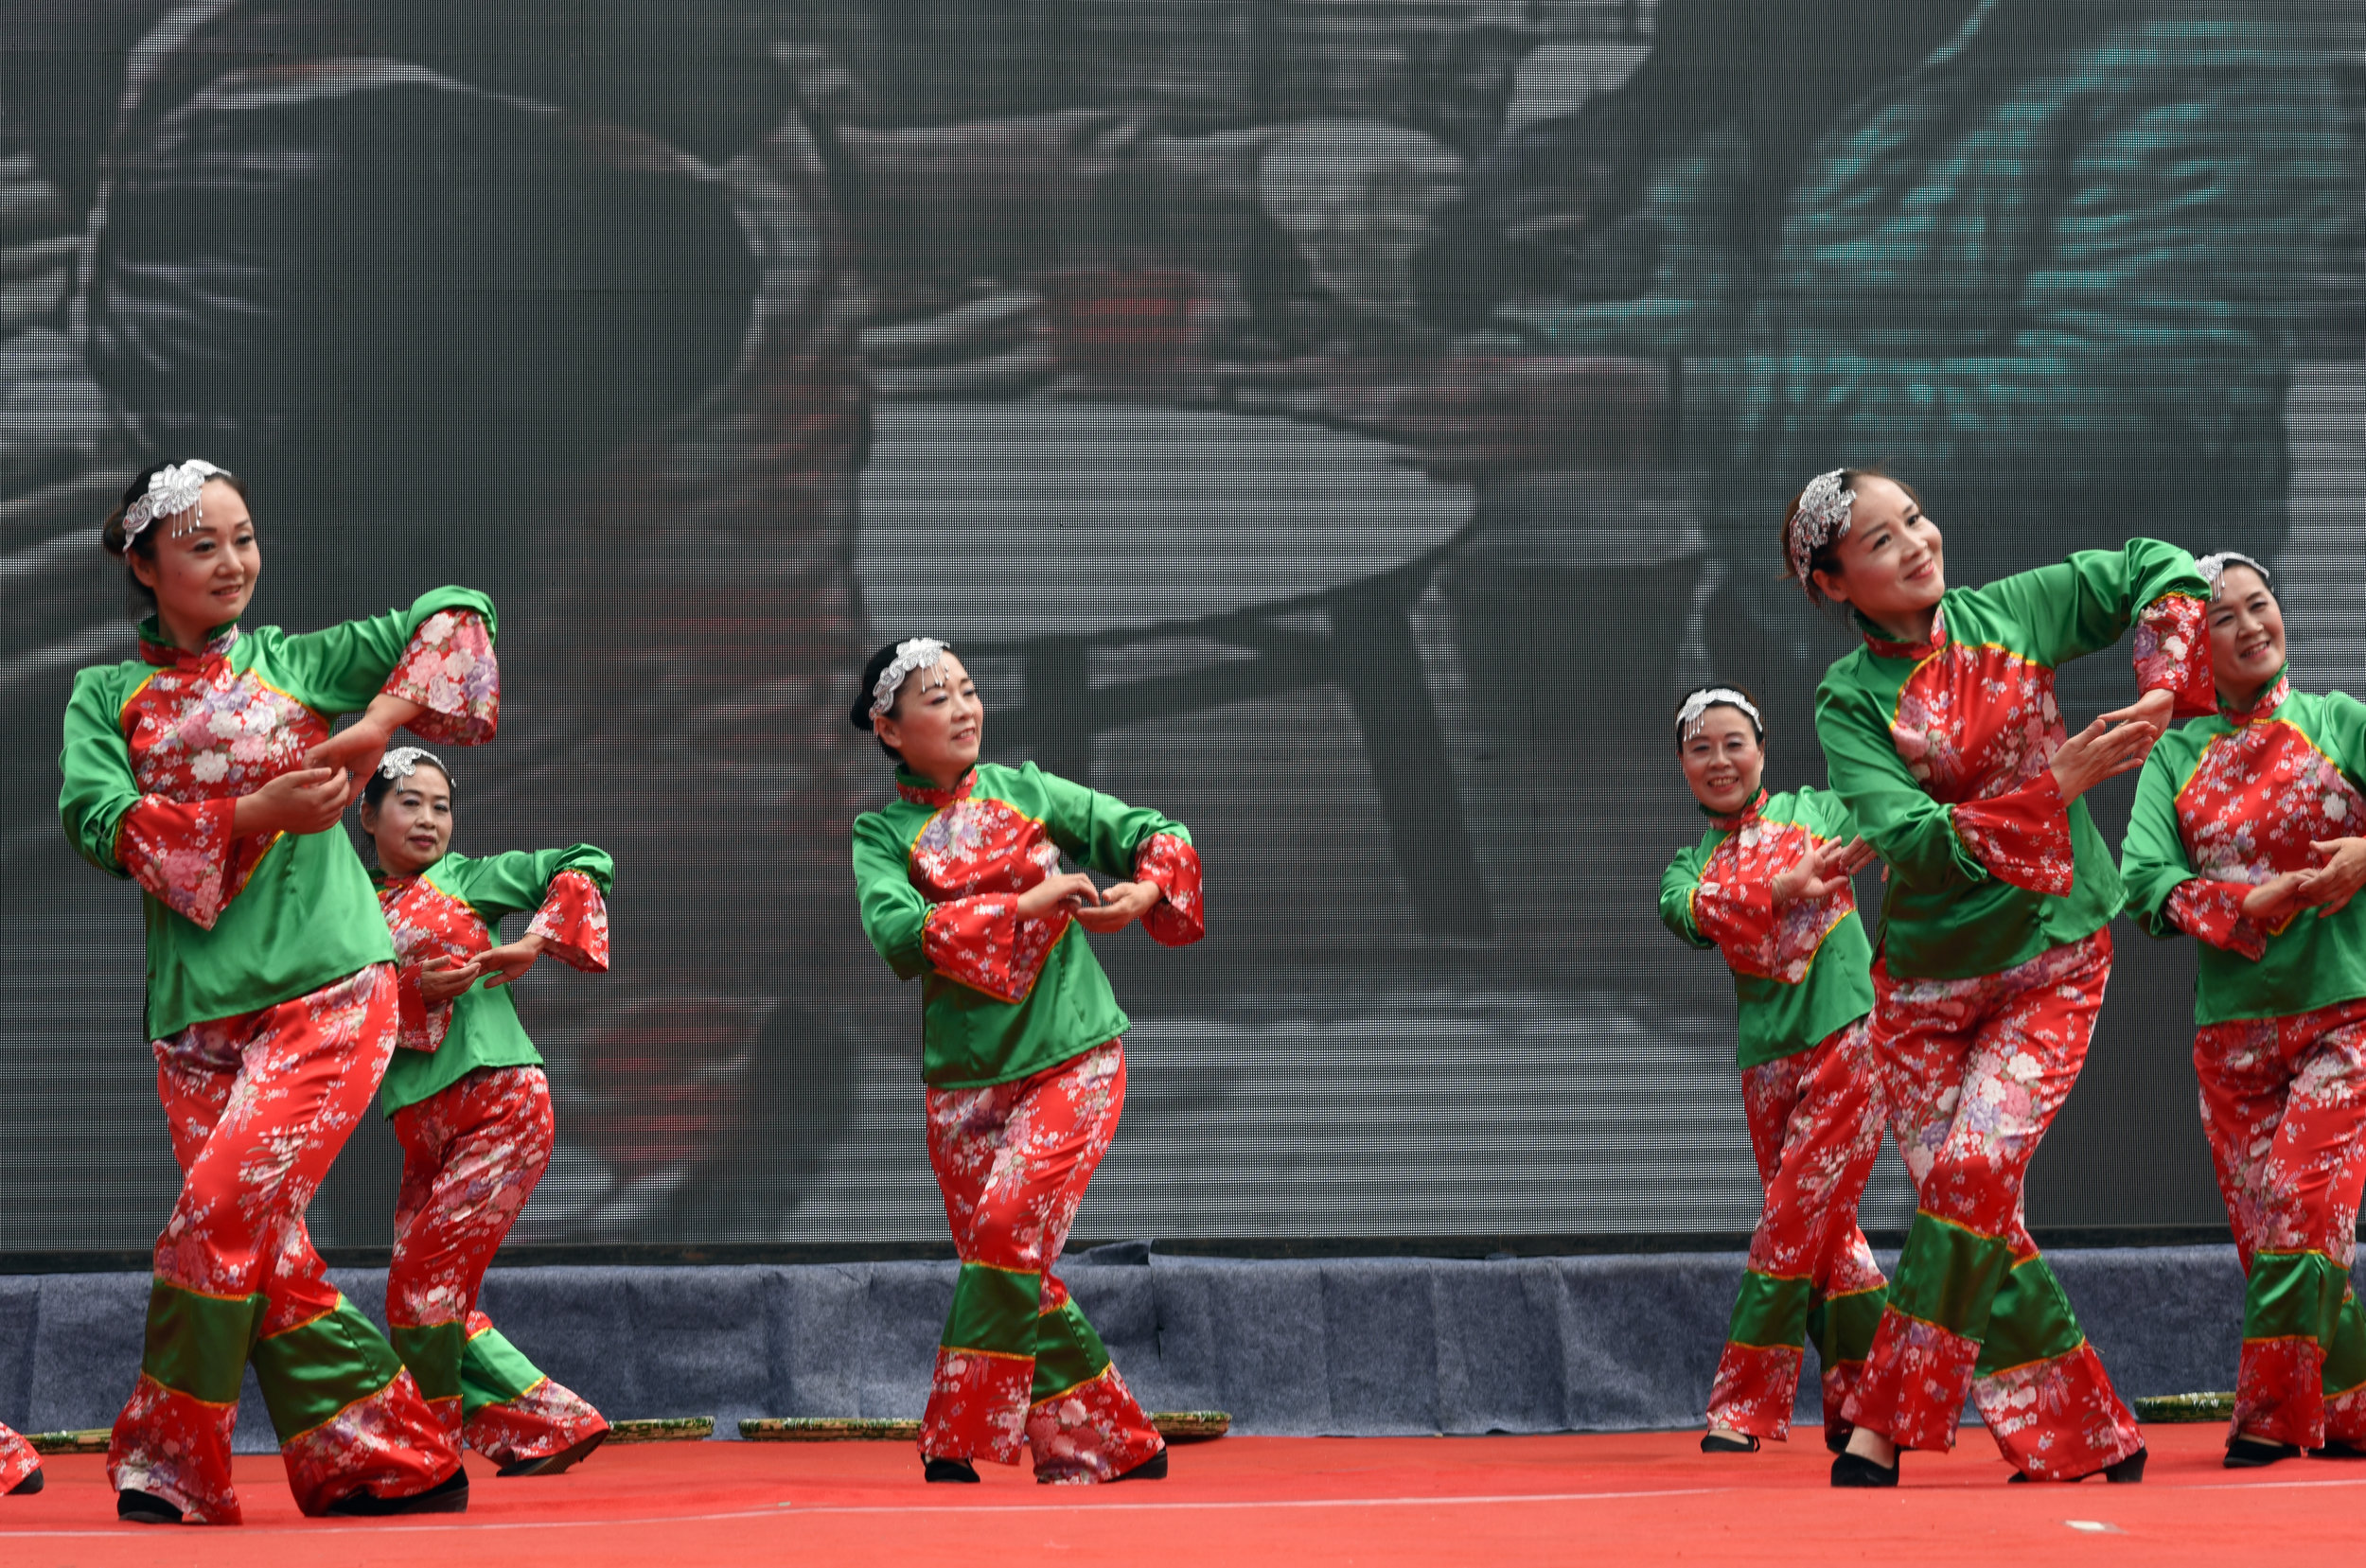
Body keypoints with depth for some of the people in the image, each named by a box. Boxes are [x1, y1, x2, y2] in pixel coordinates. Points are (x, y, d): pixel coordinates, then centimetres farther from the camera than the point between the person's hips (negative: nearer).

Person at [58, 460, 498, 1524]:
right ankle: (393, 1462, 7)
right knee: (270, 1255, -2)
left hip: (325, 992, -3)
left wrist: (382, 721, -4)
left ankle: (171, 1473, -8)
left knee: (224, 1212, -17)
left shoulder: (301, 663, 12)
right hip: (199, 1008, 3)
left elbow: (456, 614, 11)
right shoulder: (107, 697, 13)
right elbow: (98, 818, -5)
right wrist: (256, 813, -14)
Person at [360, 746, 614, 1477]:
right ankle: (553, 1424, 7)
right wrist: (418, 990, -16)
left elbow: (589, 865, 11)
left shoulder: (474, 879, 9)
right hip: (426, 1126, 5)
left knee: (428, 1275, -14)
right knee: (421, 1292, 0)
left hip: (501, 1102, -5)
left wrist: (539, 940, -2)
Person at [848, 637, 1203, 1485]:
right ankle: (1117, 1446, 14)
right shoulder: (882, 836, 2)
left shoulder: (1027, 793, 6)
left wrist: (1145, 892, -10)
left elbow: (1157, 835, 12)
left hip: (1074, 1060, -2)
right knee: (1021, 1282, 0)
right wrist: (1028, 907, -22)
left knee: (1010, 1227, -19)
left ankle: (954, 1455, -14)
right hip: (967, 1080, 2)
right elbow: (897, 933, -17)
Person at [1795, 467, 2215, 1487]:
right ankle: (2089, 1439, 11)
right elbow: (1912, 838, -20)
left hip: (2050, 962, -1)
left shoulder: (2013, 613, -2)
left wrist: (2163, 691, -4)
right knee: (1970, 1209, -1)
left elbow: (2156, 569, 12)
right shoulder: (1851, 702, -5)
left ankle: (1884, 1430, -15)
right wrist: (2057, 785, -28)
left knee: (1973, 1167, -20)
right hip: (1924, 977, 1)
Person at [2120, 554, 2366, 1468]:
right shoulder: (2176, 756, 9)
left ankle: (2272, 1415, -11)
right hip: (2234, 1023, 3)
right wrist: (2250, 904, -16)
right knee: (2262, 1222, 1)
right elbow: (2148, 880, -3)